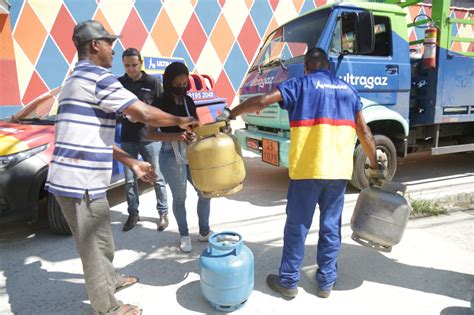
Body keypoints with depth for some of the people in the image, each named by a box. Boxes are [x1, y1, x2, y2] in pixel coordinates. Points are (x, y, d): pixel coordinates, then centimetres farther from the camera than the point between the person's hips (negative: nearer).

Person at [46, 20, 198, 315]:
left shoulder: (77, 79, 19)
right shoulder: (97, 76, -13)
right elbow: (144, 114, -19)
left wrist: (132, 162, 17)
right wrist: (182, 121, -2)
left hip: (76, 178, 10)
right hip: (81, 183, -10)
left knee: (100, 239, 25)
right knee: (95, 246, 6)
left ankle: (110, 279, 46)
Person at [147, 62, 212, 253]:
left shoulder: (188, 101, 8)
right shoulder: (161, 103, -9)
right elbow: (151, 134, -13)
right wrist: (176, 136, -26)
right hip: (172, 156, -5)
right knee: (179, 197, 8)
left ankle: (204, 231, 27)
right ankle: (184, 235, 28)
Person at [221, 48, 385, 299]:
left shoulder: (301, 85, 2)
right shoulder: (348, 90, 15)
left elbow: (261, 101, -10)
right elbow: (365, 133, 13)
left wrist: (231, 114, 3)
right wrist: (374, 167, 22)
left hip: (307, 169, -4)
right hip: (339, 170, 4)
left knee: (297, 226, 7)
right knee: (331, 227, 14)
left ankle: (288, 282, 19)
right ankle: (326, 282, 25)